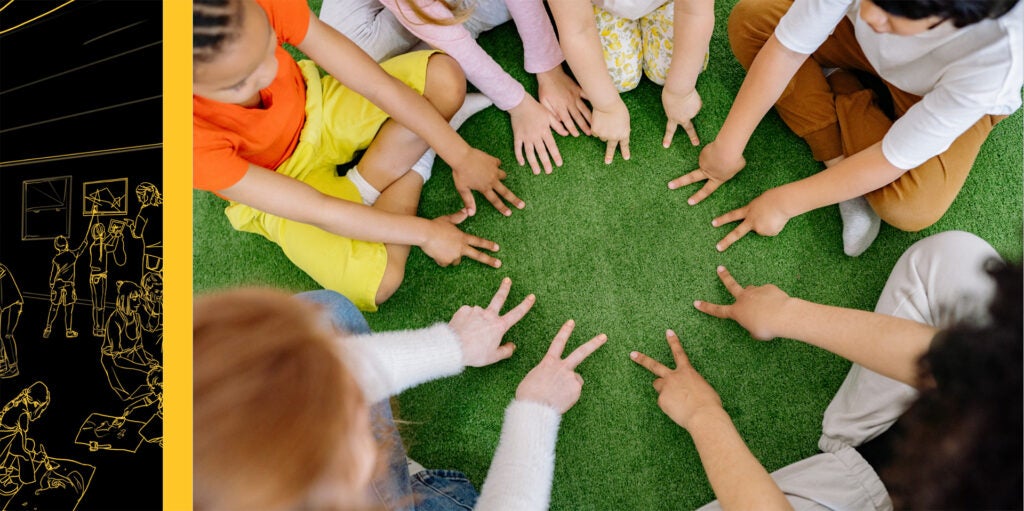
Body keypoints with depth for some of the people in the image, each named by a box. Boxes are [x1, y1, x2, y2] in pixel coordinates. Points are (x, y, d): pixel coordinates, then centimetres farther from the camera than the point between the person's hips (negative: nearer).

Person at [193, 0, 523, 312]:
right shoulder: (199, 142, -38)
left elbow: (380, 84, -22)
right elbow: (317, 210, -28)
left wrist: (461, 156, -16)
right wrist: (425, 233, -20)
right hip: (275, 186, -3)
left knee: (445, 78, -18)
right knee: (376, 281, -26)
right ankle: (407, 173, 0)